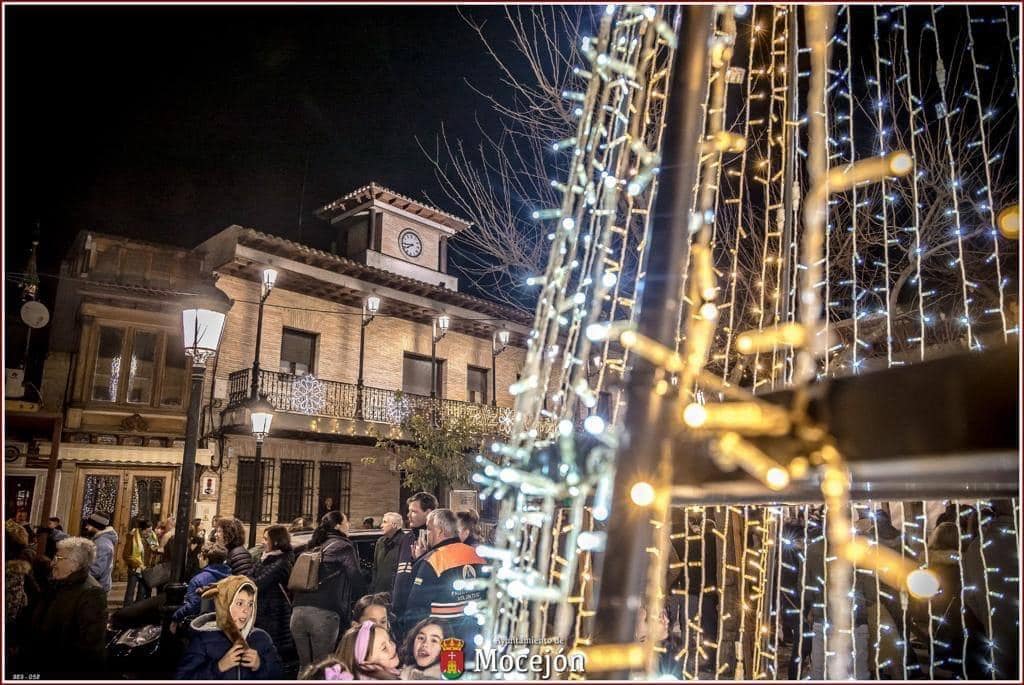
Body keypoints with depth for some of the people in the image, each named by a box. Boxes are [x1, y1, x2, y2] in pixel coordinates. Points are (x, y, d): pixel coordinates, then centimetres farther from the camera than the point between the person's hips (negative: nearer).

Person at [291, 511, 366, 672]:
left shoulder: (314, 548, 23)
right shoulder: (344, 547, 4)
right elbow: (356, 580, 4)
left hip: (298, 610, 6)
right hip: (323, 613, -6)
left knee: (305, 666, 15)